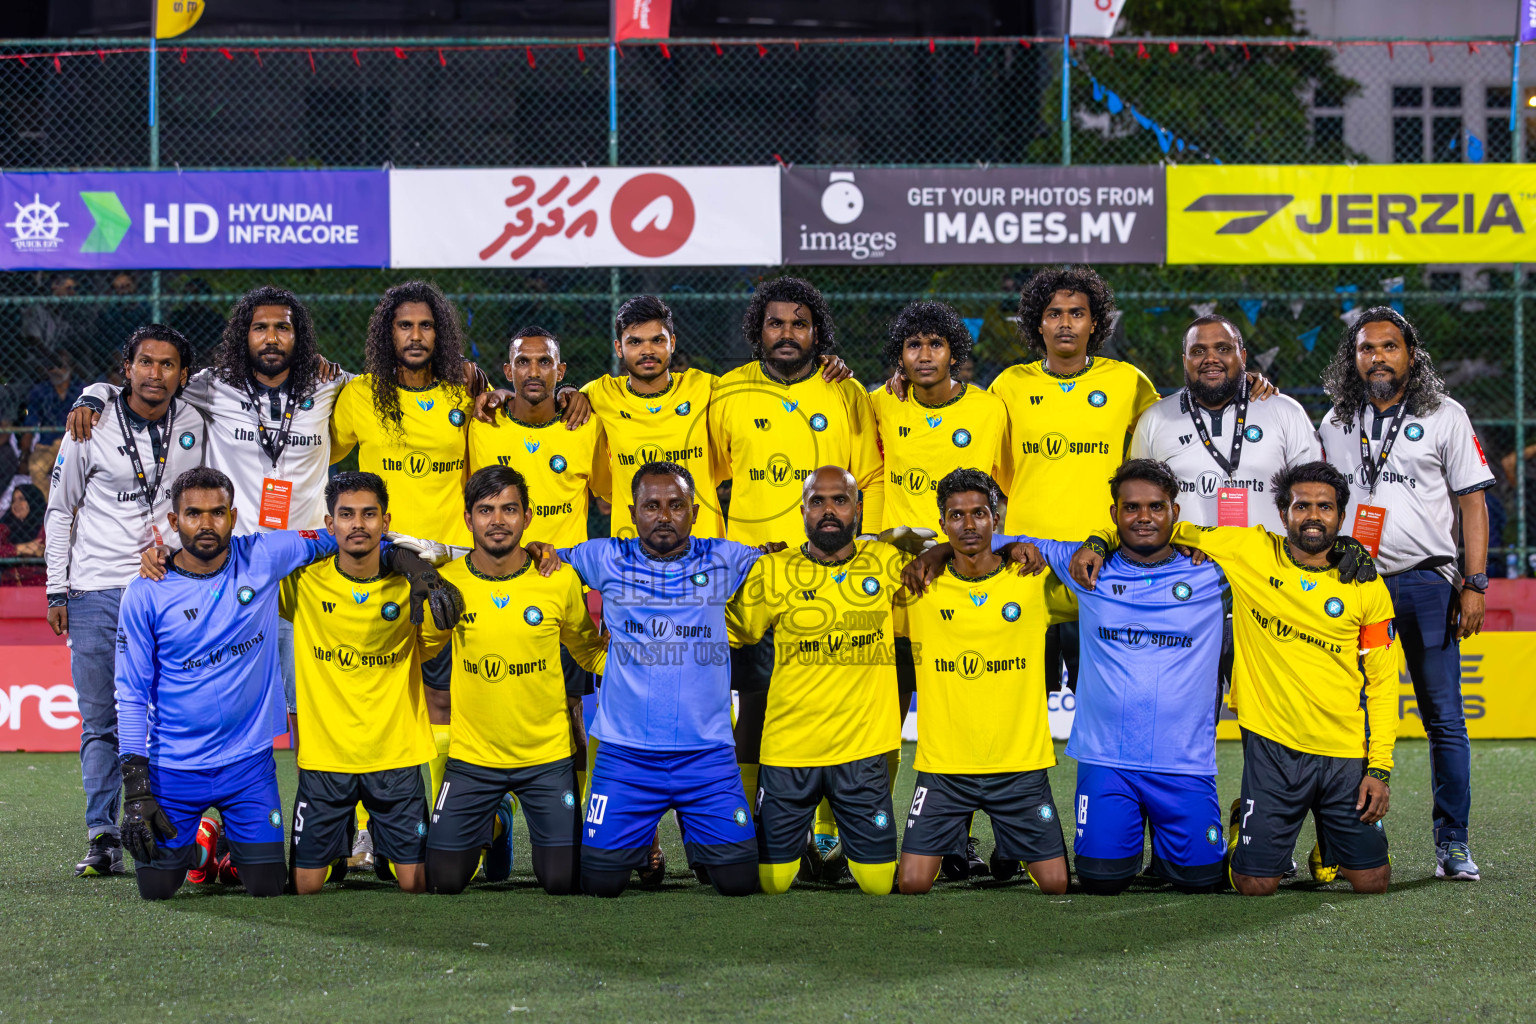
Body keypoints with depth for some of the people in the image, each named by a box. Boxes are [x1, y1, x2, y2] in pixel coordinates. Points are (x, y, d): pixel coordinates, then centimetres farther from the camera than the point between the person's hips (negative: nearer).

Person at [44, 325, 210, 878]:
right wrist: (57, 590, 4)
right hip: (96, 592, -1)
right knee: (100, 723, -1)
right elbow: (60, 509, 7)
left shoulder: (195, 427, 5)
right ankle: (104, 838, 3)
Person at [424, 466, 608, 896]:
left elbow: (590, 650, 6)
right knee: (444, 880, 1)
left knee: (562, 880, -3)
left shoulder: (561, 580, -9)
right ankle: (491, 829, 34)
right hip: (472, 756, 1)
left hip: (548, 754, 0)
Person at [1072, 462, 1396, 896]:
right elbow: (1172, 530, 6)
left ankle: (1329, 841, 34)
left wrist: (1380, 767, -3)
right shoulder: (1249, 550, -3)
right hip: (1273, 745, -1)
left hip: (1345, 753, 1)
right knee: (1255, 883, -3)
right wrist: (1097, 542, -9)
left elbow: (1383, 680, 3)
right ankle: (1243, 819, 29)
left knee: (1372, 880, 1)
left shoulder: (1366, 586, 0)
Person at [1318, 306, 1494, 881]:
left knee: (1444, 718, -3)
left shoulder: (1445, 416, 3)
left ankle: (1452, 844, 3)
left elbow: (1472, 504, 2)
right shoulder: (1335, 423, 12)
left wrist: (1474, 584, -6)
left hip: (1426, 581, -2)